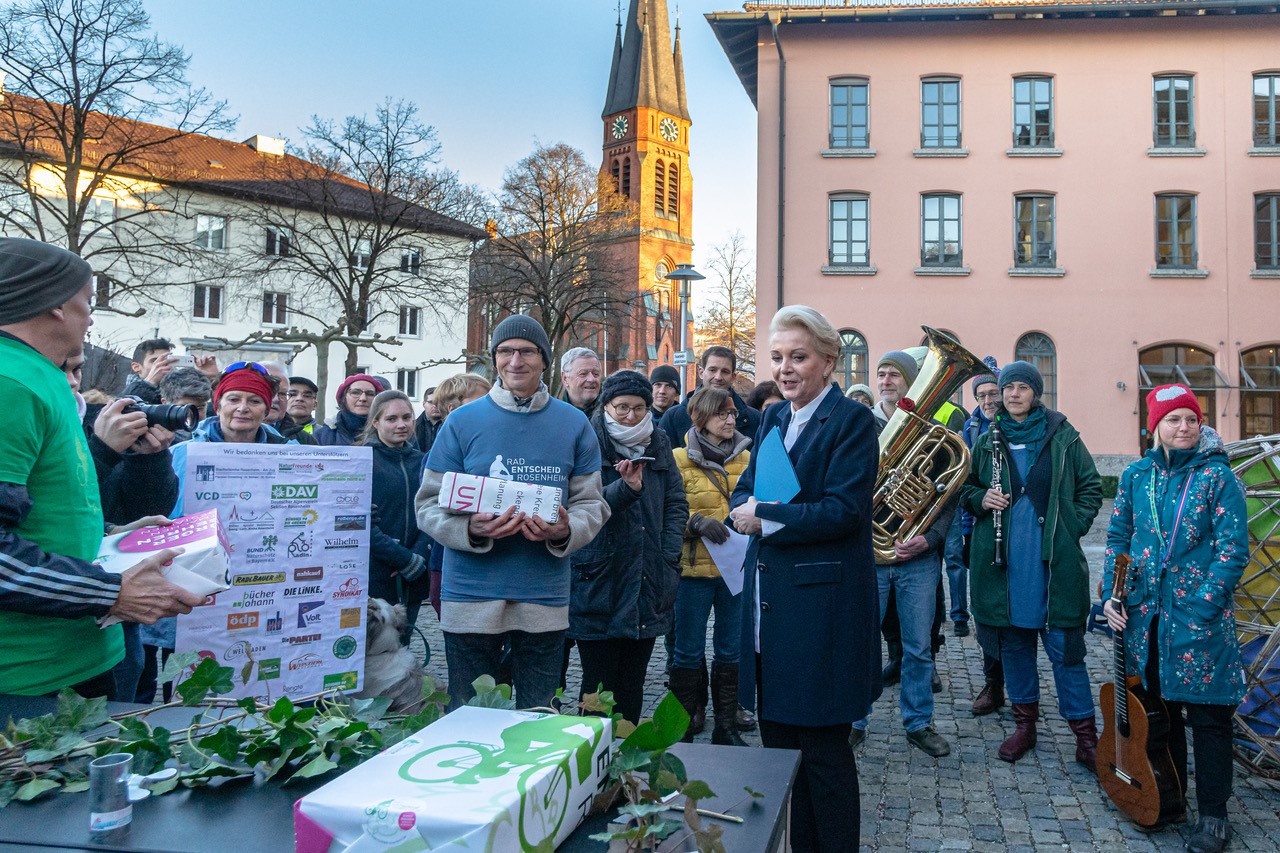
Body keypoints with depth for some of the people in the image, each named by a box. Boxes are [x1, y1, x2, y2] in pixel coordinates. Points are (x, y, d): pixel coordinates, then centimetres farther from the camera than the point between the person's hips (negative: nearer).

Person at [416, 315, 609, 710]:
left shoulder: (574, 424, 5)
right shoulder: (462, 421, 1)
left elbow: (591, 504, 4)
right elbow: (429, 505, 0)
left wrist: (565, 531, -18)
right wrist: (472, 529, -20)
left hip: (545, 599, 1)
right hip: (471, 598, -1)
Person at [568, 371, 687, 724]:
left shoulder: (658, 444, 10)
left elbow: (677, 504, 12)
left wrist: (668, 558, 1)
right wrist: (626, 488, -31)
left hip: (648, 586, 4)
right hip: (599, 585, -4)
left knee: (632, 687, 12)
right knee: (599, 686, 2)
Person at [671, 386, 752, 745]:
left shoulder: (745, 457, 9)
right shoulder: (680, 459, -4)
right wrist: (698, 523, -22)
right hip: (695, 566, -4)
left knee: (731, 649, 11)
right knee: (689, 651, 5)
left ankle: (726, 727, 25)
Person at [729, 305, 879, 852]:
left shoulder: (851, 420, -9)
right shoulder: (773, 419, 14)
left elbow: (843, 510, -18)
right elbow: (745, 491, 14)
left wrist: (766, 518, -15)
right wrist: (746, 509, -8)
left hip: (822, 603, -7)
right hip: (770, 601, 7)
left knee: (822, 747, 3)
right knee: (777, 740, 15)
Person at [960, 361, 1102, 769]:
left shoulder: (1063, 436, 0)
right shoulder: (988, 441, 7)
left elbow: (1091, 487, 4)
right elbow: (967, 488, 15)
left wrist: (1070, 529, -6)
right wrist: (981, 499, -6)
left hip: (1054, 559, -3)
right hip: (1004, 559, 3)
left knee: (1064, 647, -1)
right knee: (1013, 642, 12)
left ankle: (1086, 737, 10)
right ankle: (1025, 723, 26)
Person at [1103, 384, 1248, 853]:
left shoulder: (1217, 475, -6)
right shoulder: (1137, 475, 5)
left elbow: (1233, 548, -10)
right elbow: (1117, 538, 10)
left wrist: (1202, 608, -17)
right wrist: (1111, 596, 0)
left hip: (1198, 615, -4)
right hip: (1144, 613, 4)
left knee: (1206, 714, 3)